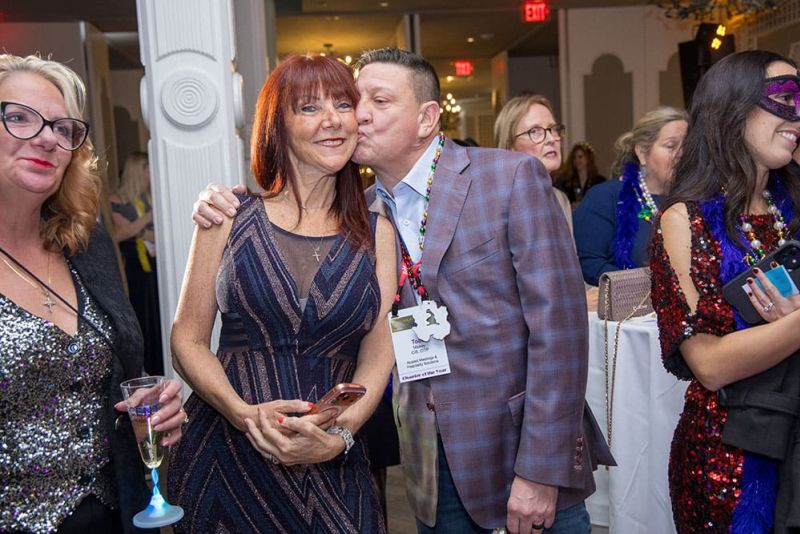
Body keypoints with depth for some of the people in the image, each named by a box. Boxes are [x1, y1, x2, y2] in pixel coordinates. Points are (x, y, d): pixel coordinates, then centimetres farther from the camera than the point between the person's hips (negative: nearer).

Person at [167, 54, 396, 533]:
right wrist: (245, 414, -16)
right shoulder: (229, 215, -2)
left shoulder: (376, 233, 3)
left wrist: (339, 435, -16)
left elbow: (378, 354, 0)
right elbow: (188, 340, -1)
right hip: (227, 454, -1)